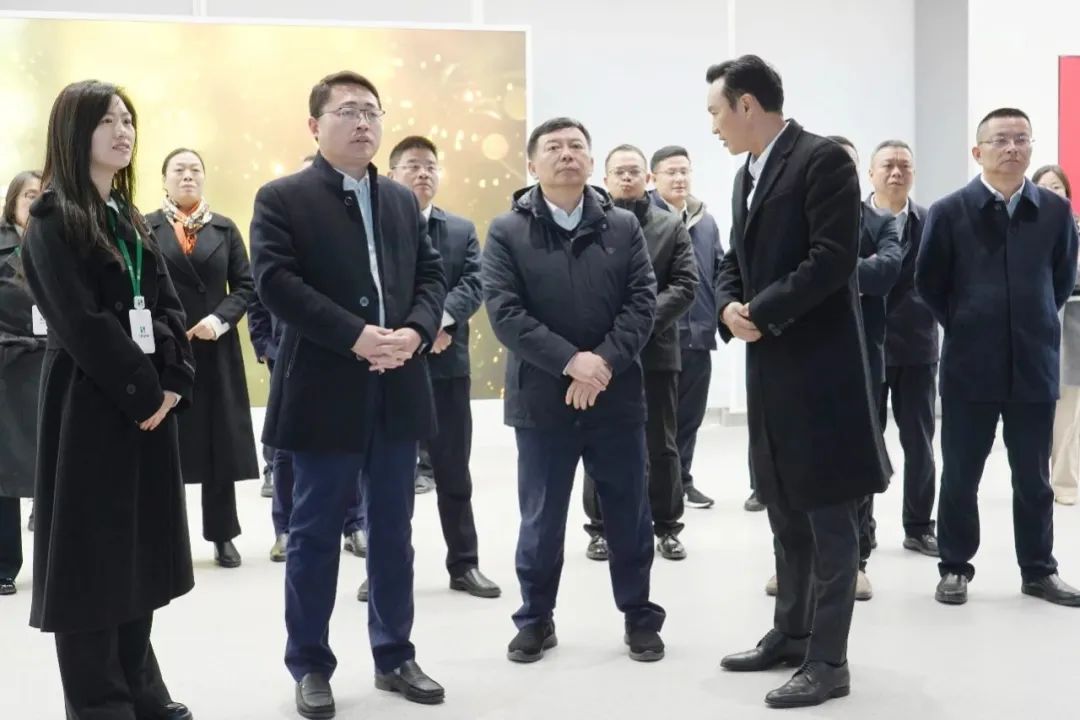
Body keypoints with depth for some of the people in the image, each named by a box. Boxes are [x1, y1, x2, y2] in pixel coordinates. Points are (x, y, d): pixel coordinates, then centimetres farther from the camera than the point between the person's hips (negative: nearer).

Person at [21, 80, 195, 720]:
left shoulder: (130, 218, 15)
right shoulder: (53, 218, -8)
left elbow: (167, 305, 9)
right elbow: (80, 322, -16)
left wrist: (174, 382, -5)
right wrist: (143, 392, -15)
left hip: (152, 401, 7)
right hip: (90, 402, -7)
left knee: (140, 546, 12)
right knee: (92, 550, 0)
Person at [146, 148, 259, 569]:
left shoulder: (225, 229, 9)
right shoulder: (146, 228, 3)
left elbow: (245, 286, 4)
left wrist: (220, 319, -12)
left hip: (216, 351, 2)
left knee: (220, 444, 4)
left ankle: (222, 536, 14)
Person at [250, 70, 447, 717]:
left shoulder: (403, 200, 16)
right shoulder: (282, 198, -2)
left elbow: (432, 276, 10)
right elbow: (276, 282, -14)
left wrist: (415, 331, -10)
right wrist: (356, 336, -21)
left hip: (398, 391, 5)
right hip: (325, 391, -5)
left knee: (393, 533, 12)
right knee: (316, 533, 5)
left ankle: (395, 655, 25)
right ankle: (311, 666, 18)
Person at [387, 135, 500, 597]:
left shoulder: (462, 230, 11)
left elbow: (473, 284, -3)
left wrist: (441, 318, -21)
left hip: (447, 364, 2)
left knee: (454, 471, 9)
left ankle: (464, 564, 19)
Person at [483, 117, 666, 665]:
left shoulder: (623, 226, 6)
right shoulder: (506, 232, 0)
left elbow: (643, 302, -1)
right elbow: (504, 312, -10)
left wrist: (604, 362, -16)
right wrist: (570, 361, -19)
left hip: (617, 395, 2)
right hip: (542, 399, -1)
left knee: (629, 516, 10)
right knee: (541, 518, 10)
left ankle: (640, 616, 26)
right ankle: (535, 619, 25)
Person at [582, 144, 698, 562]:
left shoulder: (672, 226, 6)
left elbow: (685, 285, -2)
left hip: (656, 350, 1)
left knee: (661, 447, 9)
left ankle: (666, 527, 20)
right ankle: (600, 528, 18)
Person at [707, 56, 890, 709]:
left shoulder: (823, 159, -11)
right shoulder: (748, 175, 15)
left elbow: (833, 260, -20)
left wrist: (760, 313, -16)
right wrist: (729, 306, -3)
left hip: (820, 362, -9)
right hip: (770, 365, 9)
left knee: (829, 514, -2)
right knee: (787, 512, 17)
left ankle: (828, 661, 6)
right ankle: (791, 635, 29)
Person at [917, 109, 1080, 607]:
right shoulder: (949, 212, -4)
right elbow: (928, 283, 3)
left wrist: (1033, 324, 10)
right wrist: (964, 326, 6)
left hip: (1034, 364, 2)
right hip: (970, 365, -2)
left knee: (1033, 477, 10)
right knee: (960, 475, 6)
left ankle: (1039, 571, 23)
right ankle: (955, 569, 18)